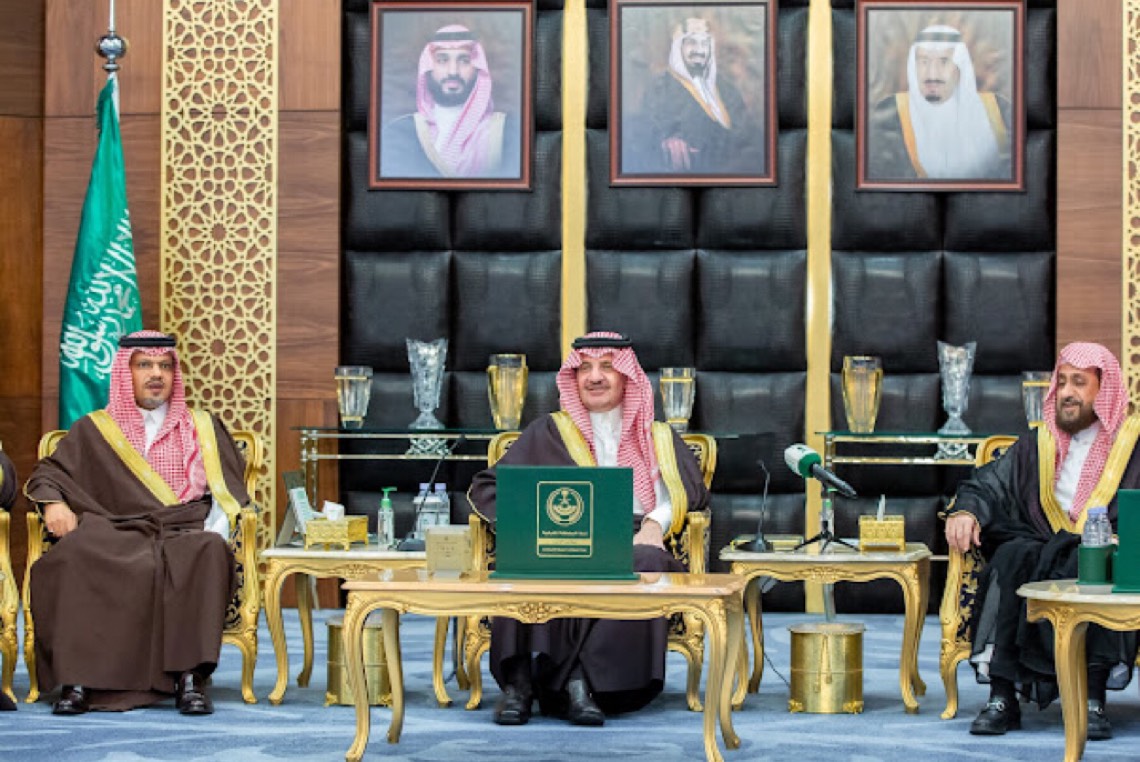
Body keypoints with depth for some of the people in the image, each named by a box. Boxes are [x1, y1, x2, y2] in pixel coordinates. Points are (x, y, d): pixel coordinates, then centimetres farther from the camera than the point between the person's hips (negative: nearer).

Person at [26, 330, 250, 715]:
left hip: (185, 537, 0)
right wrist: (54, 503, -8)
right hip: (115, 539, 0)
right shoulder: (94, 430, 22)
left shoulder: (203, 428, 23)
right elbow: (47, 474, 16)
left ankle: (190, 677, -41)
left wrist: (215, 534, -4)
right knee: (73, 557, -35)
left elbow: (228, 494, 16)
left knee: (207, 553, -37)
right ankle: (80, 680, -37)